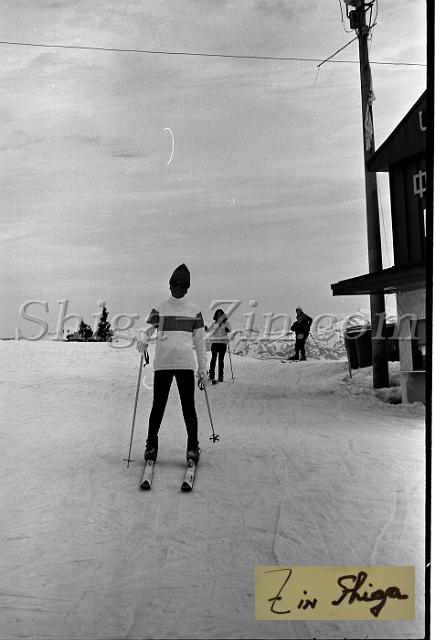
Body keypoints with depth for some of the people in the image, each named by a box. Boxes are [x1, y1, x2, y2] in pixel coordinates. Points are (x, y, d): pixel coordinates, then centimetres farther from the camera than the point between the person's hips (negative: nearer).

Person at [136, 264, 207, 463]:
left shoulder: (194, 310, 9)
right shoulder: (159, 309, 9)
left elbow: (200, 342, 10)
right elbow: (147, 331, 4)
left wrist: (202, 370, 7)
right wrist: (142, 342, -21)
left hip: (186, 364, 0)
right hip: (162, 364, 0)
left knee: (188, 406, -2)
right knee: (158, 405, 3)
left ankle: (193, 447, 7)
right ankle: (151, 444, 18)